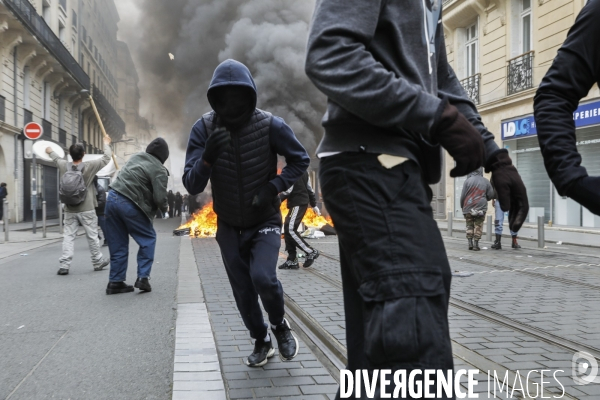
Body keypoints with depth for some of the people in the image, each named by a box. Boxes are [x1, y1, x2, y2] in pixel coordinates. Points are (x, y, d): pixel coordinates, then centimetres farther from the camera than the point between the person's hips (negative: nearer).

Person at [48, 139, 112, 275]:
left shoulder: (63, 166, 0)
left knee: (68, 236, 4)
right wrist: (106, 144, 17)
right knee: (92, 236, 8)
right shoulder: (89, 166, -11)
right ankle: (98, 262, 20)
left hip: (69, 210, 3)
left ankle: (64, 265, -3)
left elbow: (56, 159, 23)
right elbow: (106, 158, -1)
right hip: (86, 210, -3)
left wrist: (50, 152, 46)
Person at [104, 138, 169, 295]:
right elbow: (160, 198, -12)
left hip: (112, 198, 7)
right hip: (129, 204, -7)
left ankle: (115, 281, 17)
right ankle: (143, 277, 5)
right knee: (148, 239, 11)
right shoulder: (159, 170, -8)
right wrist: (165, 208, 9)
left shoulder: (136, 157, 14)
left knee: (118, 244, 14)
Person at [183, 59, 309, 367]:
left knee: (263, 278, -22)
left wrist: (274, 188, -19)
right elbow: (192, 186, -14)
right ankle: (261, 341, 34)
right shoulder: (204, 129, -13)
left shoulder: (270, 125, -16)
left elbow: (300, 160, -3)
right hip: (228, 226, 2)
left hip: (265, 222, -2)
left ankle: (279, 324, 9)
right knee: (243, 292, 9)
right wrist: (207, 157, -34)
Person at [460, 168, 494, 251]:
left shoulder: (467, 181, -3)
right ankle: (476, 244, 1)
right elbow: (491, 195, 5)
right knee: (478, 226, 5)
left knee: (469, 226, 10)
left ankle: (470, 243, 7)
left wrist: (462, 206, 12)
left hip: (468, 208, 0)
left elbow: (463, 196, -3)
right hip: (481, 208, 0)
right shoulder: (486, 181, 3)